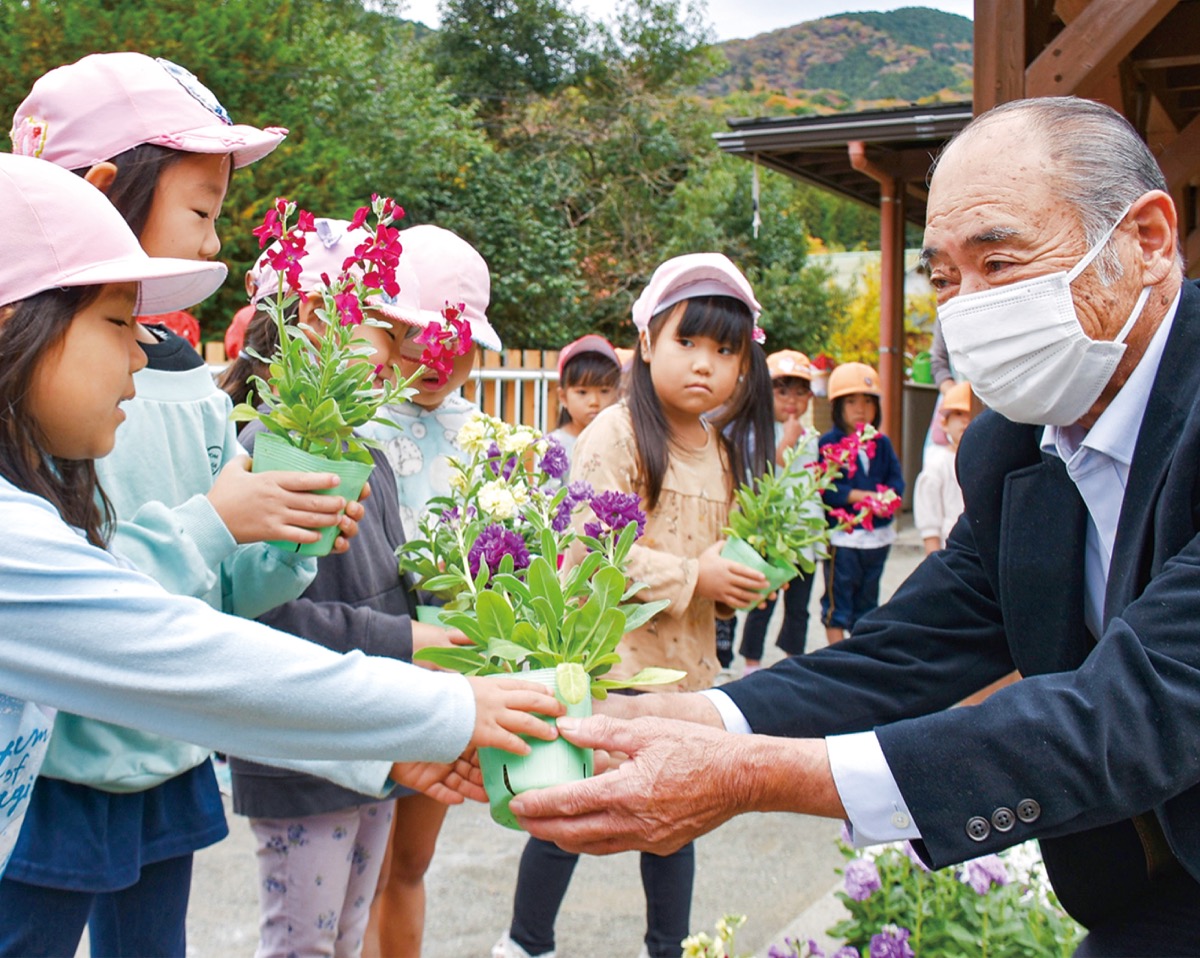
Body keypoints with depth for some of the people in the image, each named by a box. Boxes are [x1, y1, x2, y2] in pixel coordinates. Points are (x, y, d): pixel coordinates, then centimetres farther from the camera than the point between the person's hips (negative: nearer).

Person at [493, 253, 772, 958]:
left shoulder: (722, 450, 10)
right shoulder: (616, 435, -13)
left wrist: (745, 579, 1)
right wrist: (693, 577, -19)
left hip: (685, 664, 7)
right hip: (608, 661, -7)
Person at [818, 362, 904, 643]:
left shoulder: (882, 444, 8)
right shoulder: (828, 443, -8)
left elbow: (896, 481, 3)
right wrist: (862, 496, -21)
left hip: (878, 535, 5)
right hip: (842, 534, -5)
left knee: (867, 599, 15)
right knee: (837, 601, 1)